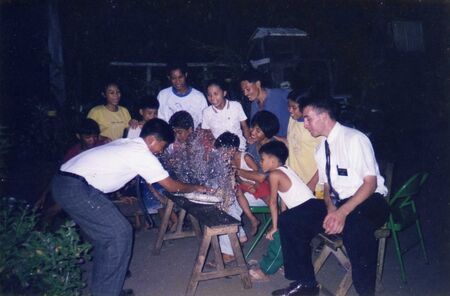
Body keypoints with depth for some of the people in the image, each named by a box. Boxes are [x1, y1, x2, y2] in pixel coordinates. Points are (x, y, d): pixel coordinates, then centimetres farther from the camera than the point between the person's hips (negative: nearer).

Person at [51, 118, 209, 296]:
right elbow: (171, 186, 0)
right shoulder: (143, 154, -8)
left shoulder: (126, 144, 17)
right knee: (120, 233, -2)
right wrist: (196, 188, 15)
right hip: (77, 189, -10)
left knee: (106, 231, 22)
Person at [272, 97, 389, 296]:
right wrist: (331, 209, -10)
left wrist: (343, 212, -26)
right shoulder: (321, 149, 10)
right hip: (336, 203, 7)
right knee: (289, 221, -8)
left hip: (368, 202, -7)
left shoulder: (355, 139, -12)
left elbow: (371, 183, -15)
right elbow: (327, 186, 12)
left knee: (354, 225, -40)